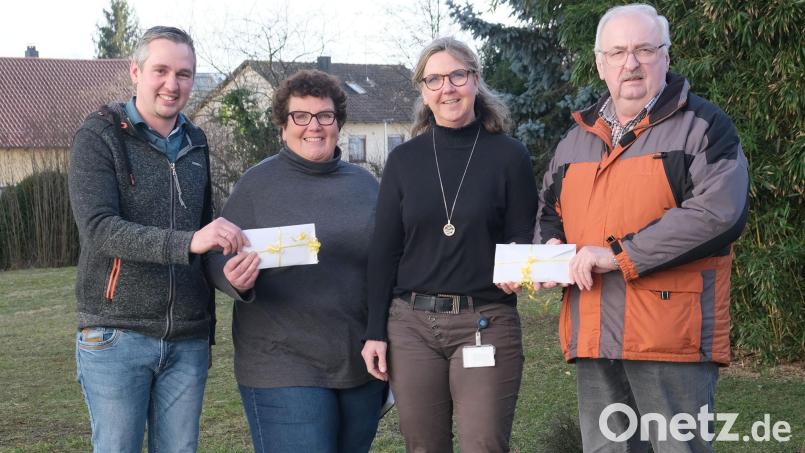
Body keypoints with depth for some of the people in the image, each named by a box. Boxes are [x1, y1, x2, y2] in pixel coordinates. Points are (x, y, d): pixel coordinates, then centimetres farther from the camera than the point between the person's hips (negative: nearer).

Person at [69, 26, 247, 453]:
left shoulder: (195, 143, 12)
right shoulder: (99, 137, -5)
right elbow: (98, 228, -18)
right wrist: (186, 242, -31)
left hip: (188, 342, 5)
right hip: (115, 336, -5)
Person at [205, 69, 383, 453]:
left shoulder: (365, 183, 10)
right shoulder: (257, 183, -1)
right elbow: (220, 258, -2)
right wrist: (237, 279, -25)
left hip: (362, 366, 4)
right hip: (283, 369, -4)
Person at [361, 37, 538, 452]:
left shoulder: (509, 156, 0)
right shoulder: (404, 159, 6)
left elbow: (523, 242, 4)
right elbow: (384, 251, 7)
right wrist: (375, 332, 2)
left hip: (487, 323, -2)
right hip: (411, 324, 2)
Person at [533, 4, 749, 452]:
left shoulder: (702, 126, -2)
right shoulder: (577, 139, 18)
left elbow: (720, 212, -17)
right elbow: (550, 213, 29)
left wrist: (619, 254, -17)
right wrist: (551, 247, 3)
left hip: (673, 336, -6)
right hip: (595, 337, 6)